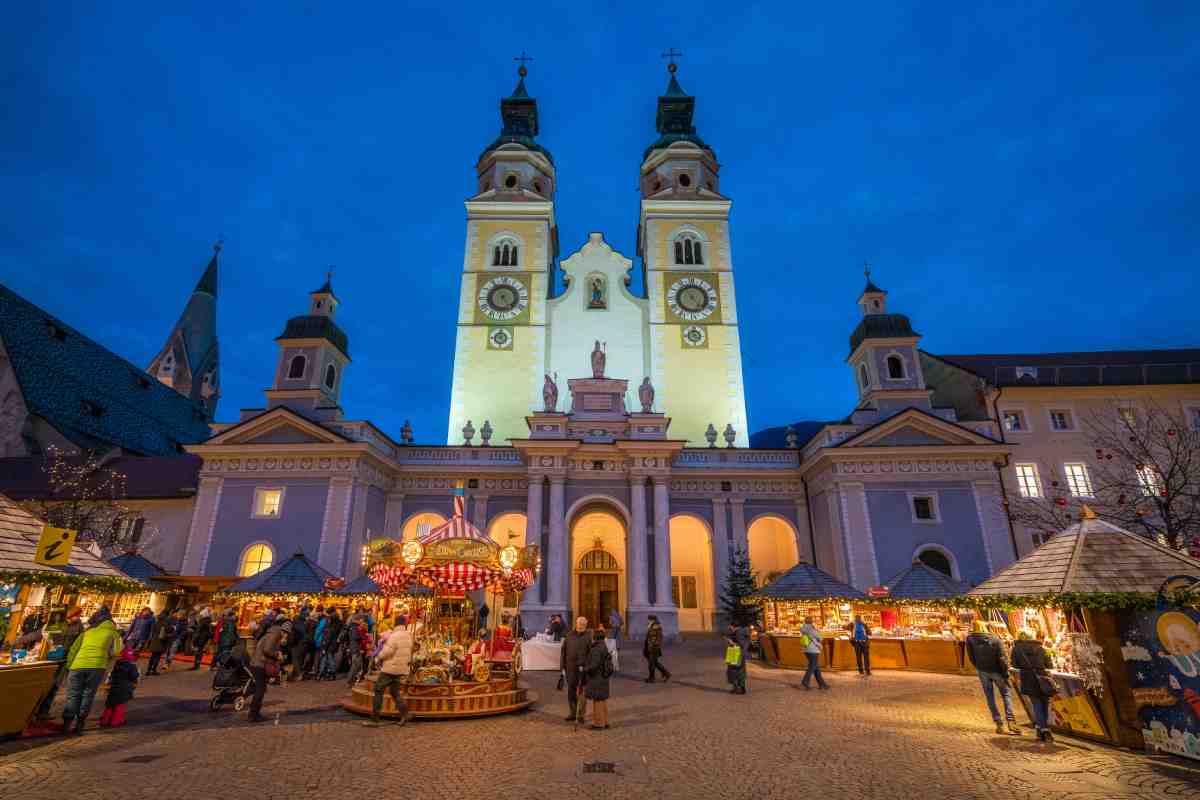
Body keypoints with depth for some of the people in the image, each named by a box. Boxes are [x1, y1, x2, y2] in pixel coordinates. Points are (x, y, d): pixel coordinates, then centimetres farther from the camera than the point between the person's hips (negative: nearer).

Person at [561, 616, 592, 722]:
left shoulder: (588, 637, -6)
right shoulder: (569, 636, 3)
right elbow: (563, 652, 6)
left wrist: (584, 666, -18)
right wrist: (562, 668, 4)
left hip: (583, 668, -3)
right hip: (570, 668, 3)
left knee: (581, 692, 1)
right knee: (571, 691, 9)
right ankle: (572, 713, 22)